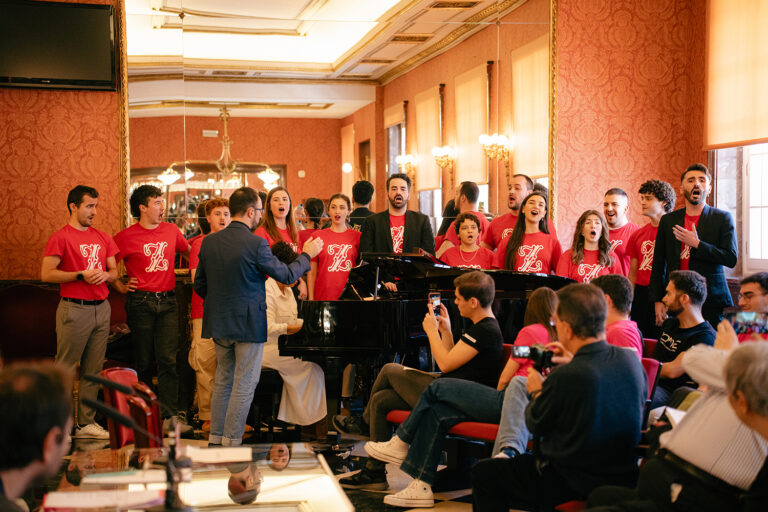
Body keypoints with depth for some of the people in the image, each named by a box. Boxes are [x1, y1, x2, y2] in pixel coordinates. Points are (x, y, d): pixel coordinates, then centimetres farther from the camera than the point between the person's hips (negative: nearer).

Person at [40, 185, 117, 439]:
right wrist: (81, 275, -16)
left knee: (93, 369, 9)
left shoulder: (103, 237, 14)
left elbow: (114, 271, 18)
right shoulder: (60, 237, -5)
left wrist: (105, 275, -5)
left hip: (101, 308, 6)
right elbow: (46, 274, -11)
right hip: (74, 309, -6)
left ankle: (87, 422, 16)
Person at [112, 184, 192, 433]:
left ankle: (171, 416, -5)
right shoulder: (126, 237, -2)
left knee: (168, 359, -5)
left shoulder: (171, 231, 10)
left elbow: (189, 252, 28)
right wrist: (121, 286, -2)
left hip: (167, 302, 3)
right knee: (144, 362, 4)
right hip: (141, 303, -2)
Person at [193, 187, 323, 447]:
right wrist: (307, 254, 8)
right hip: (248, 324, -6)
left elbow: (199, 284, 8)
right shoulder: (256, 244, -18)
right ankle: (231, 443, 5)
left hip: (219, 323, 6)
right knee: (244, 386, 2)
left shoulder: (209, 242, 1)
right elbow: (287, 275, -8)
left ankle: (215, 439, 21)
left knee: (222, 381, 17)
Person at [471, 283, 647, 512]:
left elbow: (535, 425, -10)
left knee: (483, 473, 9)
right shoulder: (631, 360, -8)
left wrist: (536, 392, 9)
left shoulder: (564, 377, -27)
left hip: (576, 484, -7)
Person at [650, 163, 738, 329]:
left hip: (712, 302, -2)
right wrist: (657, 300, 5)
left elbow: (731, 258, -5)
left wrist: (696, 244, -11)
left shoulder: (723, 218, 5)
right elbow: (658, 264, 12)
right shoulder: (668, 220, 11)